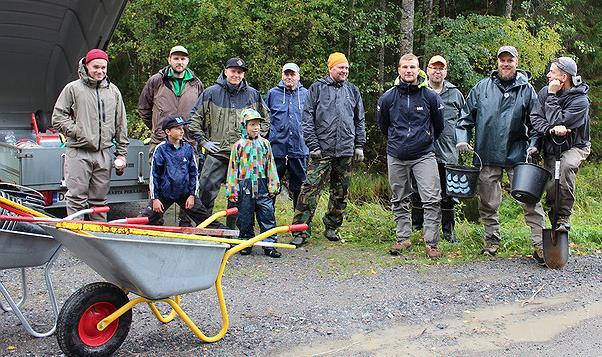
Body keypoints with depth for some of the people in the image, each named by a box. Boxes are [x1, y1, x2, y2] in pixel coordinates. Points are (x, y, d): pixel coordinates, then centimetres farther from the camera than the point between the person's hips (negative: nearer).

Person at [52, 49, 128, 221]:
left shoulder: (113, 91, 13)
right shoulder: (73, 88, 2)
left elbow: (121, 124, 14)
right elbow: (58, 117, 1)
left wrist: (121, 153, 10)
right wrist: (77, 132, -11)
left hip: (104, 152, 3)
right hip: (78, 153, -3)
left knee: (100, 199, 10)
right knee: (76, 197, -3)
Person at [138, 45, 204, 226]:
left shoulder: (196, 84, 9)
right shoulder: (156, 81, 3)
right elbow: (143, 107, 14)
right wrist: (156, 128, 12)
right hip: (161, 143, -2)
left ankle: (185, 223, 15)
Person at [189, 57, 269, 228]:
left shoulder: (253, 94, 9)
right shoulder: (211, 93, 3)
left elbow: (265, 119, 20)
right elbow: (194, 118, 6)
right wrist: (203, 141, 0)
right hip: (217, 152, -2)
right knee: (207, 189, -9)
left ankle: (232, 229, 18)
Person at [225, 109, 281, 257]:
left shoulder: (265, 143, 8)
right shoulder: (239, 145, 0)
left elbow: (270, 165, 11)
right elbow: (233, 168, 1)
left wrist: (273, 185, 7)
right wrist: (232, 189, -2)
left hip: (262, 186, 2)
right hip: (245, 186, -2)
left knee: (268, 216, 1)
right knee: (245, 218, 6)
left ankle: (269, 245, 8)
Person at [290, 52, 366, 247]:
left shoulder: (352, 90, 13)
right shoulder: (317, 88, 2)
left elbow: (360, 120, 17)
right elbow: (307, 119, -2)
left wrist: (359, 145, 11)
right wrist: (313, 145, -9)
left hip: (346, 150, 4)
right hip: (322, 150, -4)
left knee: (340, 192, 10)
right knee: (310, 189, -11)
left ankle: (331, 227, 25)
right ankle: (300, 231, -6)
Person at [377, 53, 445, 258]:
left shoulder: (430, 96, -3)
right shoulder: (388, 97, -1)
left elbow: (439, 125, 12)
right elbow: (383, 125, 17)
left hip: (424, 155, -2)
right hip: (396, 156, 2)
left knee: (431, 199, -8)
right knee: (400, 200, 10)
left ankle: (431, 243, 0)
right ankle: (403, 238, 22)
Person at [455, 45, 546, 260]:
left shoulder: (526, 90, 5)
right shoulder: (482, 88, 7)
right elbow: (466, 116, 12)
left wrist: (533, 145, -5)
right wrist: (462, 139, 0)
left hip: (517, 155, -1)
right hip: (487, 155, 2)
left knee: (530, 200, -5)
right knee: (488, 203, 9)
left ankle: (539, 244, 0)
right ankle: (492, 241, 23)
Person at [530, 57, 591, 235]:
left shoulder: (580, 100, -19)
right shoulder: (545, 92, -3)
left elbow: (556, 121, -28)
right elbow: (535, 117, -10)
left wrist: (552, 96, -23)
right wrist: (551, 129, -29)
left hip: (575, 146, -4)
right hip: (552, 147, 4)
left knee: (566, 165, -35)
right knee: (550, 187, -10)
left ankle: (564, 217, -23)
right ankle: (555, 223, 13)